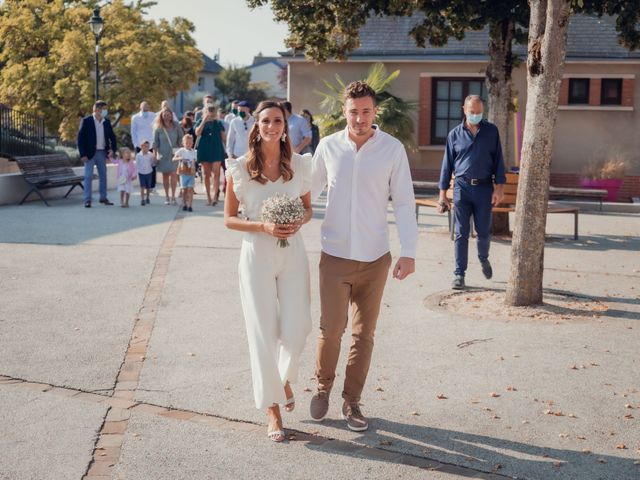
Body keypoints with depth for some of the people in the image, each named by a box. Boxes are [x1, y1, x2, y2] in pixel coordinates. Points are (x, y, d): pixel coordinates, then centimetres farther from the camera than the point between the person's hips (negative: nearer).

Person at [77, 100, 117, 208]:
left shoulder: (106, 122, 6)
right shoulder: (86, 121, -8)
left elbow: (112, 136, 12)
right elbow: (80, 138, -9)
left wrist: (113, 148, -5)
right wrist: (83, 154, -15)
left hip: (102, 153, 5)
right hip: (90, 153, -5)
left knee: (103, 175, 11)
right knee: (88, 176, -4)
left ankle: (103, 198, 21)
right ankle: (87, 200, -2)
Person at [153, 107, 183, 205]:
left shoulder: (176, 126, 2)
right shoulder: (158, 128, 1)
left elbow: (181, 137, 9)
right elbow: (155, 142, 2)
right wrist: (154, 154, -3)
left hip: (174, 153, -1)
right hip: (163, 154, 1)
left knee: (173, 174, -12)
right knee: (165, 175, 6)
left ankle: (173, 196, -8)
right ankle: (167, 197, 15)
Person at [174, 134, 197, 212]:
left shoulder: (193, 152, 5)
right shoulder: (181, 151, -4)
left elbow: (194, 163, 9)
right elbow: (174, 158, -12)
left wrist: (194, 171, 0)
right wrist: (179, 158, -31)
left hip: (191, 173, 1)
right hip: (183, 173, -1)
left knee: (190, 189, -5)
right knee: (184, 189, 6)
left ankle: (190, 205, -5)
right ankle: (184, 205, 19)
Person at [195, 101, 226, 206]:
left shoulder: (218, 123, 10)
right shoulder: (201, 122, 7)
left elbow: (223, 137, 12)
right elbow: (197, 133, -10)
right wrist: (204, 121, -14)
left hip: (217, 150, 0)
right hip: (204, 150, 0)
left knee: (216, 173, -12)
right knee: (206, 174, 4)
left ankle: (215, 196, -17)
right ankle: (208, 197, 11)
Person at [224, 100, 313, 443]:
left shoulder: (299, 165, 2)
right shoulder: (240, 169, -4)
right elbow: (229, 219, 0)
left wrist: (299, 221, -10)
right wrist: (263, 227, -16)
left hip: (292, 254, 2)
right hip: (256, 256, -1)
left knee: (296, 330, -3)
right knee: (263, 333, 1)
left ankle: (285, 378, 32)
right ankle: (272, 409, 15)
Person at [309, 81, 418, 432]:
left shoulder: (393, 149, -3)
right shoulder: (328, 146, 0)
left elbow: (404, 202, -2)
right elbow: (310, 190, 13)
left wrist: (408, 252, -8)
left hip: (375, 258, 0)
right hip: (335, 255, 0)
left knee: (364, 334, 7)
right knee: (331, 329, -4)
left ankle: (351, 401, 22)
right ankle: (323, 388, 23)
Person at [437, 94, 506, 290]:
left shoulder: (492, 131, 5)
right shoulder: (455, 134, 5)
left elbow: (498, 160, 5)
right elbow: (447, 164, 7)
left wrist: (499, 187, -4)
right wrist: (443, 193, 4)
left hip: (484, 188, 0)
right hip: (462, 187, 0)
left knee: (484, 231, 7)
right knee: (460, 234, 0)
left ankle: (483, 259, 38)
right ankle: (459, 274, 7)